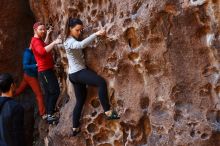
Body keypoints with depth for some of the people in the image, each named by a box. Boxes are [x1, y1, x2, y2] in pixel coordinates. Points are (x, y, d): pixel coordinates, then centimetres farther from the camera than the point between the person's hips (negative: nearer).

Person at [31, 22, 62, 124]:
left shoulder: (39, 40, 19)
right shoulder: (36, 41, -14)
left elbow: (45, 46, 42)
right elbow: (42, 51, -35)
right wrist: (54, 42, -41)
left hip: (46, 71, 10)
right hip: (45, 71, -10)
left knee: (49, 93, 10)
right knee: (55, 92, -15)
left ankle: (49, 115, 13)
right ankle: (50, 115, -16)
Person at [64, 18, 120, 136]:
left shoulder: (73, 40, 15)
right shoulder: (70, 42, -18)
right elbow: (82, 44, -37)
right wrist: (96, 34, -43)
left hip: (75, 74, 11)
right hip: (78, 72, -11)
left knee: (80, 100, 15)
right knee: (101, 82, -27)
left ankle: (75, 128, 23)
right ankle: (108, 112, -29)